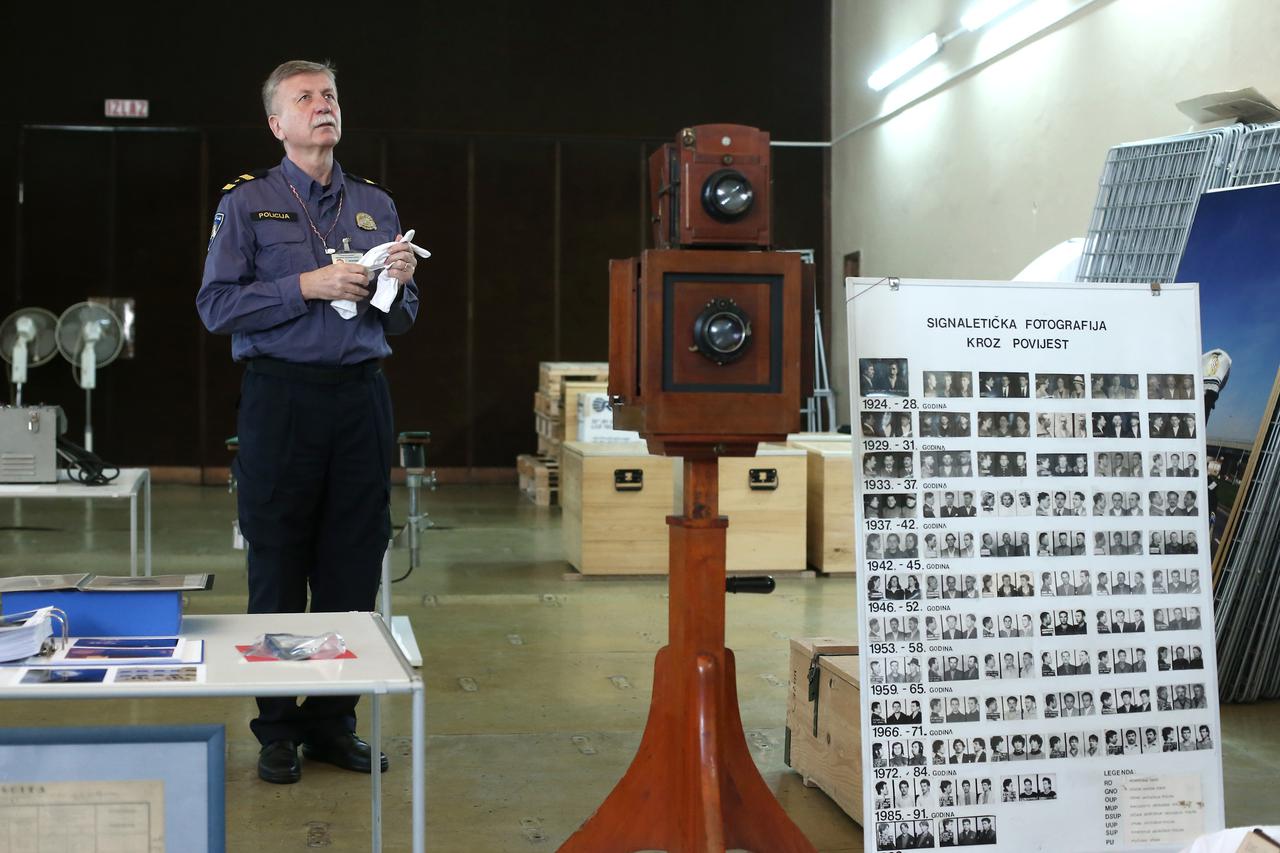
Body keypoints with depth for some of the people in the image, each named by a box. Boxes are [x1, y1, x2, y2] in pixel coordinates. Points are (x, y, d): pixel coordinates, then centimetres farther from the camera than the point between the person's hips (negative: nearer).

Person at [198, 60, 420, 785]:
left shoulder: (376, 205, 15)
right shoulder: (247, 202, 3)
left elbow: (402, 321, 17)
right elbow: (216, 305, -7)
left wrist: (400, 284, -5)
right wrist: (307, 287, -14)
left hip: (362, 394, 4)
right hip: (283, 397, -4)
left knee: (354, 566, 6)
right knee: (278, 568, 1)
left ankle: (334, 720, 17)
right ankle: (278, 730, 11)